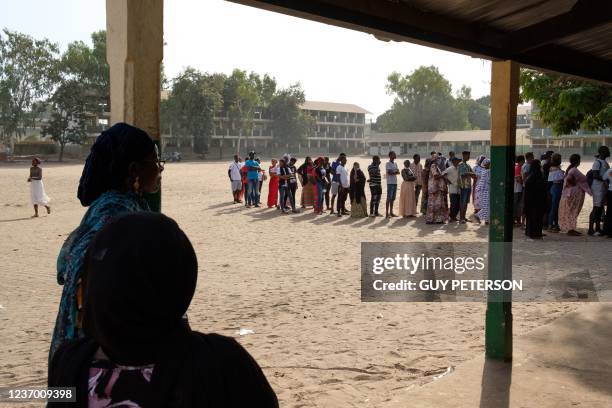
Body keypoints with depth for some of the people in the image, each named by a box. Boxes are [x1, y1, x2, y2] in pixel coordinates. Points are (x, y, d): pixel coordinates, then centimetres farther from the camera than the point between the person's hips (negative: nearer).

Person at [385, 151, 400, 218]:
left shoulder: (395, 164, 18)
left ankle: (391, 212, 15)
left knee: (392, 198, 10)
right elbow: (389, 172, -18)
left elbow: (398, 172, 7)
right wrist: (395, 172, -5)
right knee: (389, 198, -8)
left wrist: (393, 172, -13)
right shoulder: (388, 163, -6)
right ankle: (387, 213, -7)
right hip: (390, 183, -8)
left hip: (395, 183, 8)